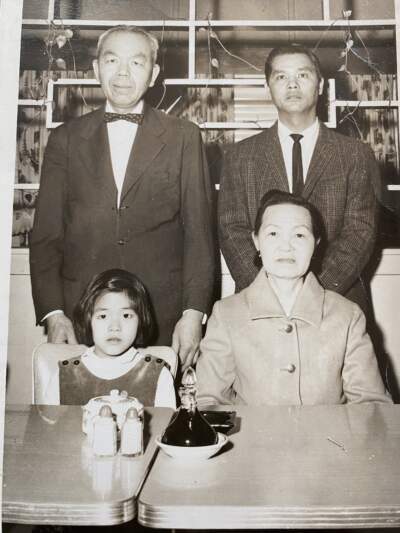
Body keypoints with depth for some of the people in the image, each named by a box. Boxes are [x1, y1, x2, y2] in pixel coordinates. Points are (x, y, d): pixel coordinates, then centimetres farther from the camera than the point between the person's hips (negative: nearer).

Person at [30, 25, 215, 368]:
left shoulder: (184, 137, 5)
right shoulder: (65, 139, 9)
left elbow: (199, 231, 0)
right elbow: (46, 234, 5)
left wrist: (194, 312, -8)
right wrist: (52, 313, -4)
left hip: (162, 320, -1)